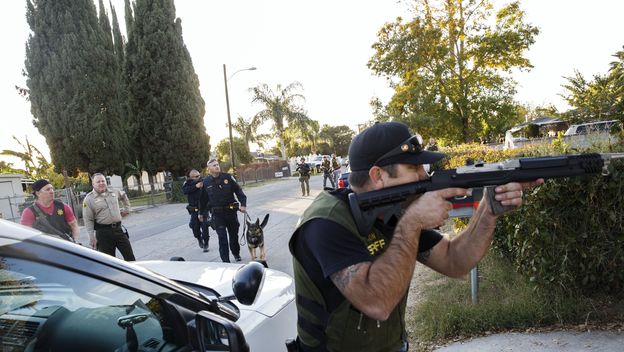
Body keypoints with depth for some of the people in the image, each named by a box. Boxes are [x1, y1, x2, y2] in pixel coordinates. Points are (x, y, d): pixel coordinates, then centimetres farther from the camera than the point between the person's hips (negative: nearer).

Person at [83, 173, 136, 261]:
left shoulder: (114, 192, 7)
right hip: (103, 232, -3)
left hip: (118, 229, 4)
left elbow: (124, 196, 31)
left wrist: (127, 209, 21)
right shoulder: (89, 199, -5)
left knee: (130, 257, 6)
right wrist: (92, 237, -11)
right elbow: (88, 220, -6)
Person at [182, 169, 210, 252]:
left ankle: (205, 245, 7)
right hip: (194, 210, 1)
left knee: (204, 226, -8)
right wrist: (195, 186, -28)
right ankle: (199, 239, 39)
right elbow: (184, 190, -21)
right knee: (195, 227, 9)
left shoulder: (203, 182, -2)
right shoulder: (187, 183, -1)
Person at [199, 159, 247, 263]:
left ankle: (236, 253, 38)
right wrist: (201, 213, 17)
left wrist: (243, 204, -13)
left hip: (231, 211, 1)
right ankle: (225, 260, 2)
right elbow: (203, 199, 9)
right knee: (222, 237, -5)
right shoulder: (206, 182, -2)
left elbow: (238, 190, -3)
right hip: (217, 214, -1)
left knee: (234, 234, 15)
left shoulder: (227, 177, -4)